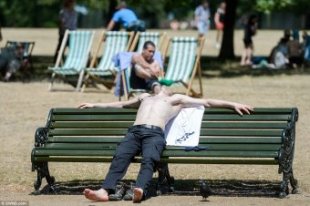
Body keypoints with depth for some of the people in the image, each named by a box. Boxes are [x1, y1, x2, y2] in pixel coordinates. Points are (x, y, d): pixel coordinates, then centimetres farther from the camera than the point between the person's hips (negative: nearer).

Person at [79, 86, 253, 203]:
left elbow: (207, 102, 29)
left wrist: (233, 104, 22)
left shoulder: (177, 99, 31)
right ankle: (105, 190, -51)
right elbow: (122, 104, 55)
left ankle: (140, 191, -62)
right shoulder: (144, 97, 43)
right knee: (120, 157, -29)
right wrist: (95, 105, 57)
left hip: (155, 134, -3)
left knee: (149, 160, -36)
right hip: (134, 131, 3)